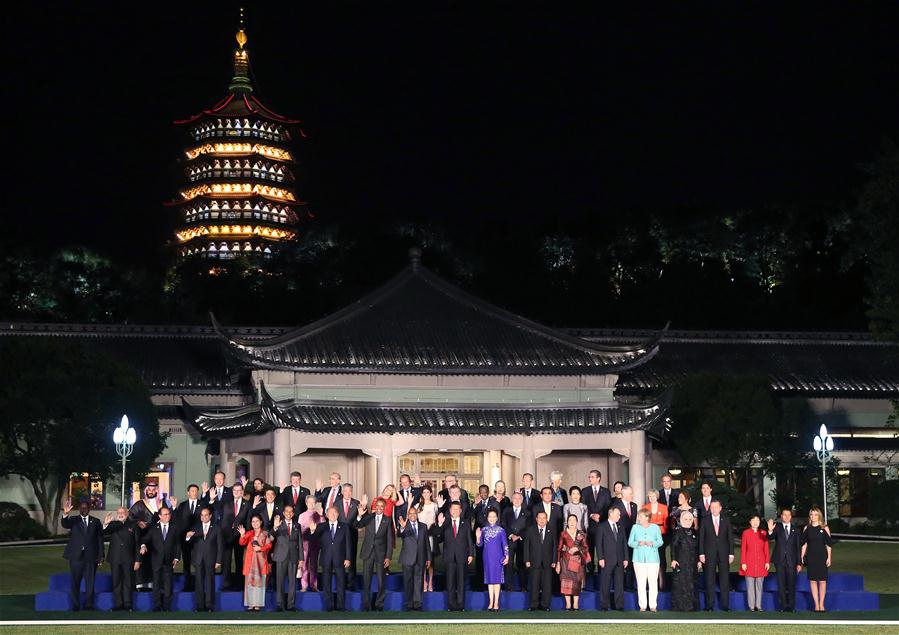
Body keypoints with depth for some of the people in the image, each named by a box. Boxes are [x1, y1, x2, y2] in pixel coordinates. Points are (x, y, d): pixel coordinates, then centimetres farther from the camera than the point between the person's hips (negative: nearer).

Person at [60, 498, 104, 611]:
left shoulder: (95, 522, 9)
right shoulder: (73, 520, 6)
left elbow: (100, 539, 8)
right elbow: (65, 525, -16)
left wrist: (101, 555, 1)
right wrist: (65, 514, -37)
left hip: (91, 556, 0)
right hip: (76, 556, 0)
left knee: (90, 583, 1)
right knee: (75, 583, 2)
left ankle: (88, 606, 8)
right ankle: (75, 606, 7)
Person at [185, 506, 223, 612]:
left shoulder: (216, 529, 6)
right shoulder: (195, 528, 11)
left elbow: (220, 546, 4)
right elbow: (189, 544, 3)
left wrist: (218, 561, -3)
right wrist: (188, 537, -19)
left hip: (210, 560, -1)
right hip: (198, 560, 2)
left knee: (210, 583, 0)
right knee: (198, 583, 0)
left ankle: (209, 606, 3)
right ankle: (199, 606, 3)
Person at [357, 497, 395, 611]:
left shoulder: (388, 520, 2)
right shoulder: (368, 517, 4)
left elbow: (389, 540, 1)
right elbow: (357, 525, -12)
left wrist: (388, 557, -5)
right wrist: (360, 515, -31)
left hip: (381, 553, -1)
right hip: (368, 552, 1)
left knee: (381, 580, 1)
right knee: (366, 580, 3)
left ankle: (379, 605, 11)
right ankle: (366, 605, 10)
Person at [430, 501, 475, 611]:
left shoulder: (465, 524, 11)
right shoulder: (445, 523, 8)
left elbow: (470, 541, 10)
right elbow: (434, 533, -4)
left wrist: (471, 554, 1)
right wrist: (439, 524, -22)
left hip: (462, 557, 0)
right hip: (449, 557, 0)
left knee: (461, 582, 1)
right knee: (450, 582, 0)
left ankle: (460, 605, 5)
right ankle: (451, 605, 4)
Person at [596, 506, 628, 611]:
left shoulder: (620, 527, 15)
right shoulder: (602, 526, 0)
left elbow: (624, 543, 14)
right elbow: (599, 543, -4)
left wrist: (626, 558, 7)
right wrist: (600, 558, -12)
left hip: (619, 560, 4)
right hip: (607, 560, -4)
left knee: (619, 583, 2)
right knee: (605, 584, 0)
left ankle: (619, 606, 5)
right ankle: (604, 606, 6)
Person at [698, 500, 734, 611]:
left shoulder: (726, 521, 7)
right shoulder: (705, 521, 4)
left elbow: (730, 537, 6)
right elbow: (701, 538, 3)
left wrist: (731, 554, 0)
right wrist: (701, 554, -5)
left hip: (724, 554, 1)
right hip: (709, 554, -1)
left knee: (725, 580, 0)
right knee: (709, 580, 0)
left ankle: (725, 604, 4)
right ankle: (709, 605, 4)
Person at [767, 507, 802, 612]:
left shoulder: (795, 529, 8)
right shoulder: (777, 527, 3)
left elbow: (798, 547, 9)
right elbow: (770, 538, -15)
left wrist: (799, 563, 5)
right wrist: (770, 531, -39)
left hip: (792, 560, 1)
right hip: (780, 560, -1)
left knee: (791, 584, 2)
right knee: (781, 584, 0)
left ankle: (791, 606, 9)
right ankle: (783, 606, 5)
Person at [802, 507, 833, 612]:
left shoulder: (824, 528, 0)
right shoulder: (806, 528, 6)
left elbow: (829, 544, 0)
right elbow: (804, 544, 10)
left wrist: (829, 558, -5)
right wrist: (802, 557, 5)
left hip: (822, 556, -2)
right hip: (810, 557, 2)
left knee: (822, 580, -1)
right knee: (813, 580, 1)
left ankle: (821, 604, 6)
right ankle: (816, 604, 5)